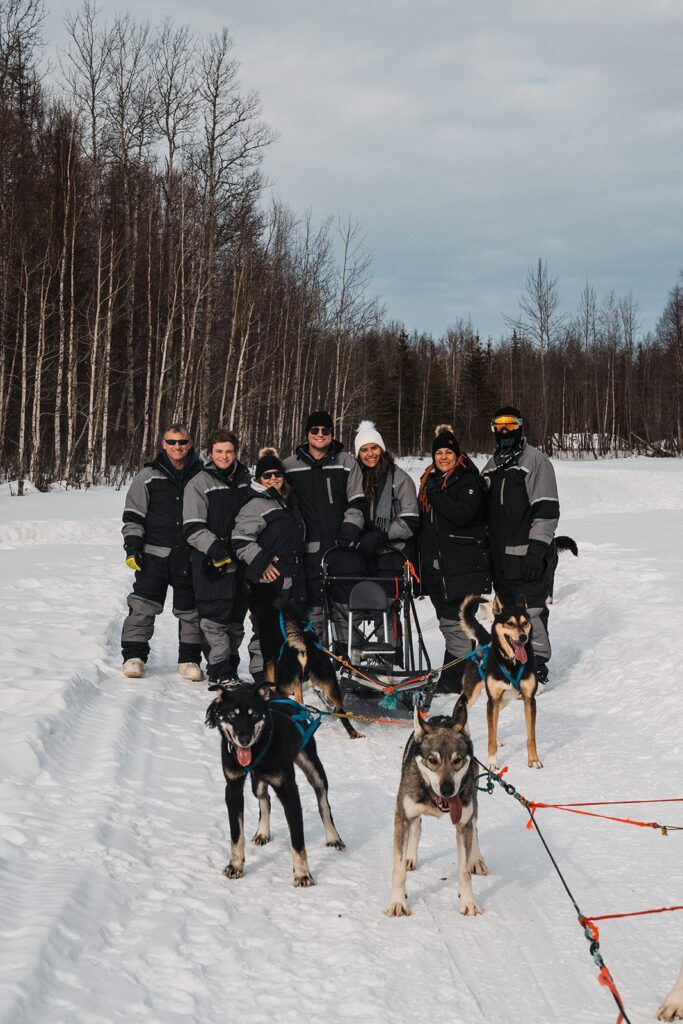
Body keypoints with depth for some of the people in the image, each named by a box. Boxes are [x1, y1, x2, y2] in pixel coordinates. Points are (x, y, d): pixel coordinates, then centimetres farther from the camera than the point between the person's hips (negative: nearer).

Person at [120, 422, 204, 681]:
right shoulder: (149, 475, 4)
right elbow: (133, 514, 6)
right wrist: (132, 545, -4)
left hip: (190, 557, 1)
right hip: (155, 553, -1)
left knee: (191, 610, 7)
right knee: (143, 605, -4)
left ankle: (190, 659, 17)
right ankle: (134, 655, 6)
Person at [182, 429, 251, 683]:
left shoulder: (245, 480, 13)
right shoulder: (199, 484, -3)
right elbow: (192, 528, -9)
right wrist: (214, 547, -21)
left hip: (241, 560, 5)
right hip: (212, 563, -5)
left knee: (236, 618, 11)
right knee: (215, 617, -10)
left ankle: (230, 668, 21)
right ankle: (220, 671, -6)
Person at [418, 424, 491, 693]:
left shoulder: (469, 481, -5)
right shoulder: (430, 481, 18)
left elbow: (463, 515, -22)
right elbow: (422, 524, 23)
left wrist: (435, 495, -15)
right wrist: (420, 560, 19)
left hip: (463, 566, -7)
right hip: (435, 565, 7)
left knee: (457, 622, -9)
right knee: (447, 623, 9)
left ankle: (454, 680, -6)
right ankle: (455, 678, 15)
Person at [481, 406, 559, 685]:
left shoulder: (535, 461, -5)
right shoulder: (491, 466, 18)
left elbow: (547, 510, -11)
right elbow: (485, 510, 24)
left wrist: (536, 550, -18)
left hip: (529, 555, -7)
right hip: (501, 556, 7)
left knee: (531, 611, -9)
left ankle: (537, 669, -3)